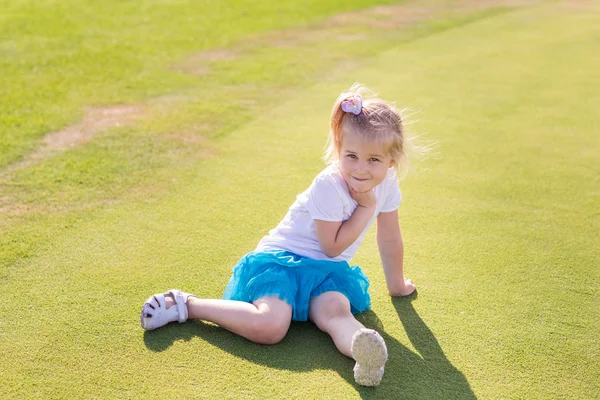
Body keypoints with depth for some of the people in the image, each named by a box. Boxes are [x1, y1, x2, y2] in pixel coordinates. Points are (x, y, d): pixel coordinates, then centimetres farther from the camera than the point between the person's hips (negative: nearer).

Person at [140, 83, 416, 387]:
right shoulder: (329, 186, -20)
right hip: (281, 259, -5)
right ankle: (184, 305, -15)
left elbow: (389, 239, 16)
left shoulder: (387, 182, 1)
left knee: (335, 308, -31)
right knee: (269, 326, -29)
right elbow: (332, 246, -16)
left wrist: (396, 284, 27)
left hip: (324, 271, 5)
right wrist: (366, 207, -15)